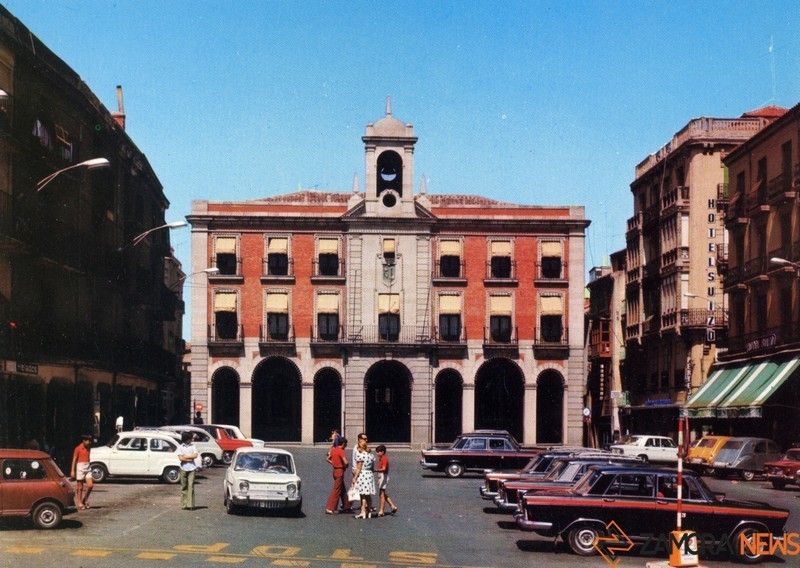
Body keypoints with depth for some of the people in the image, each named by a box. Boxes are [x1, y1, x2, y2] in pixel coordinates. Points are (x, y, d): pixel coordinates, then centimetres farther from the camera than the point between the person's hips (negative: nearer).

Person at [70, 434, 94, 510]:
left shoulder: (87, 448, 12)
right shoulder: (78, 448, -7)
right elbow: (74, 460, -9)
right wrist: (73, 471, -13)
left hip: (87, 468, 6)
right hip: (80, 467, -6)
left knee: (90, 485, -6)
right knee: (80, 487, 1)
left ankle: (85, 499, 14)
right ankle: (79, 503, 10)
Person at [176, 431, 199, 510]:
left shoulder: (192, 446, 7)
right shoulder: (180, 447, 2)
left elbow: (195, 455, -5)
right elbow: (181, 458, -8)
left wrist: (185, 457, -7)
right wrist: (190, 459, -8)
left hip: (191, 468, 1)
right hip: (183, 468, -1)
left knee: (191, 486, -5)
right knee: (184, 486, 3)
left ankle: (190, 504, -8)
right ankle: (183, 504, 8)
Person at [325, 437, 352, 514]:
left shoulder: (334, 449, 8)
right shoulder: (341, 451, -18)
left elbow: (327, 459, 17)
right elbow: (346, 462, -27)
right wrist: (346, 465, -5)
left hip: (335, 470, 9)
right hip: (340, 471, -9)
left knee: (343, 490, 18)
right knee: (336, 490, -4)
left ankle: (347, 507, 27)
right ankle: (329, 508, -5)